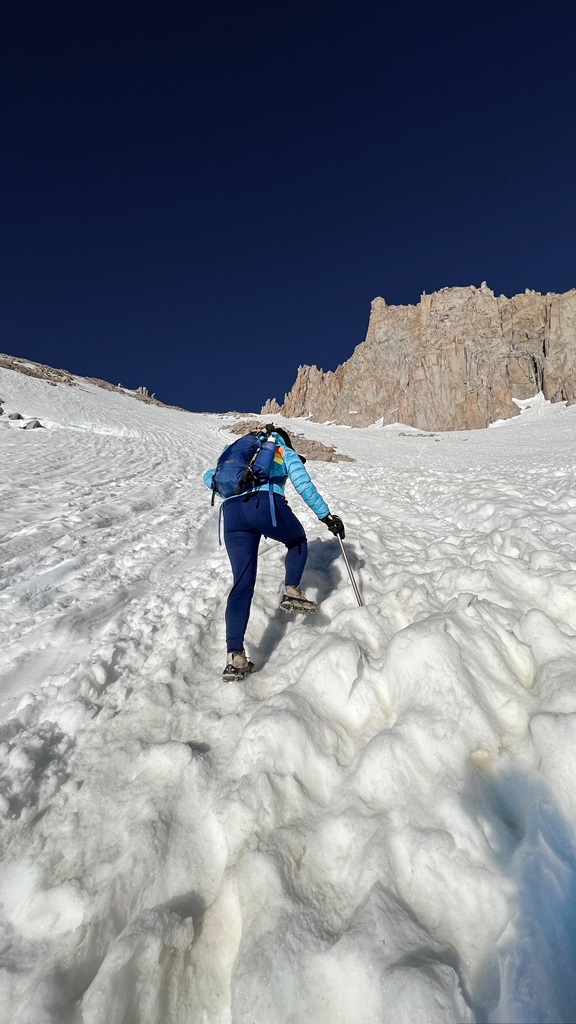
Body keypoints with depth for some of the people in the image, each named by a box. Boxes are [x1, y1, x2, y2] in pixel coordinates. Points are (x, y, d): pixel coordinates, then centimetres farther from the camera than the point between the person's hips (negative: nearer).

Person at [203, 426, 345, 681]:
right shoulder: (286, 453, 25)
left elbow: (209, 476, 32)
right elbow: (304, 485, 12)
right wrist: (326, 515, 15)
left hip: (231, 511, 4)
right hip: (267, 504, -3)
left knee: (242, 584, 4)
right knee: (297, 541, 29)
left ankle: (235, 656, -2)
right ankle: (291, 591, 10)